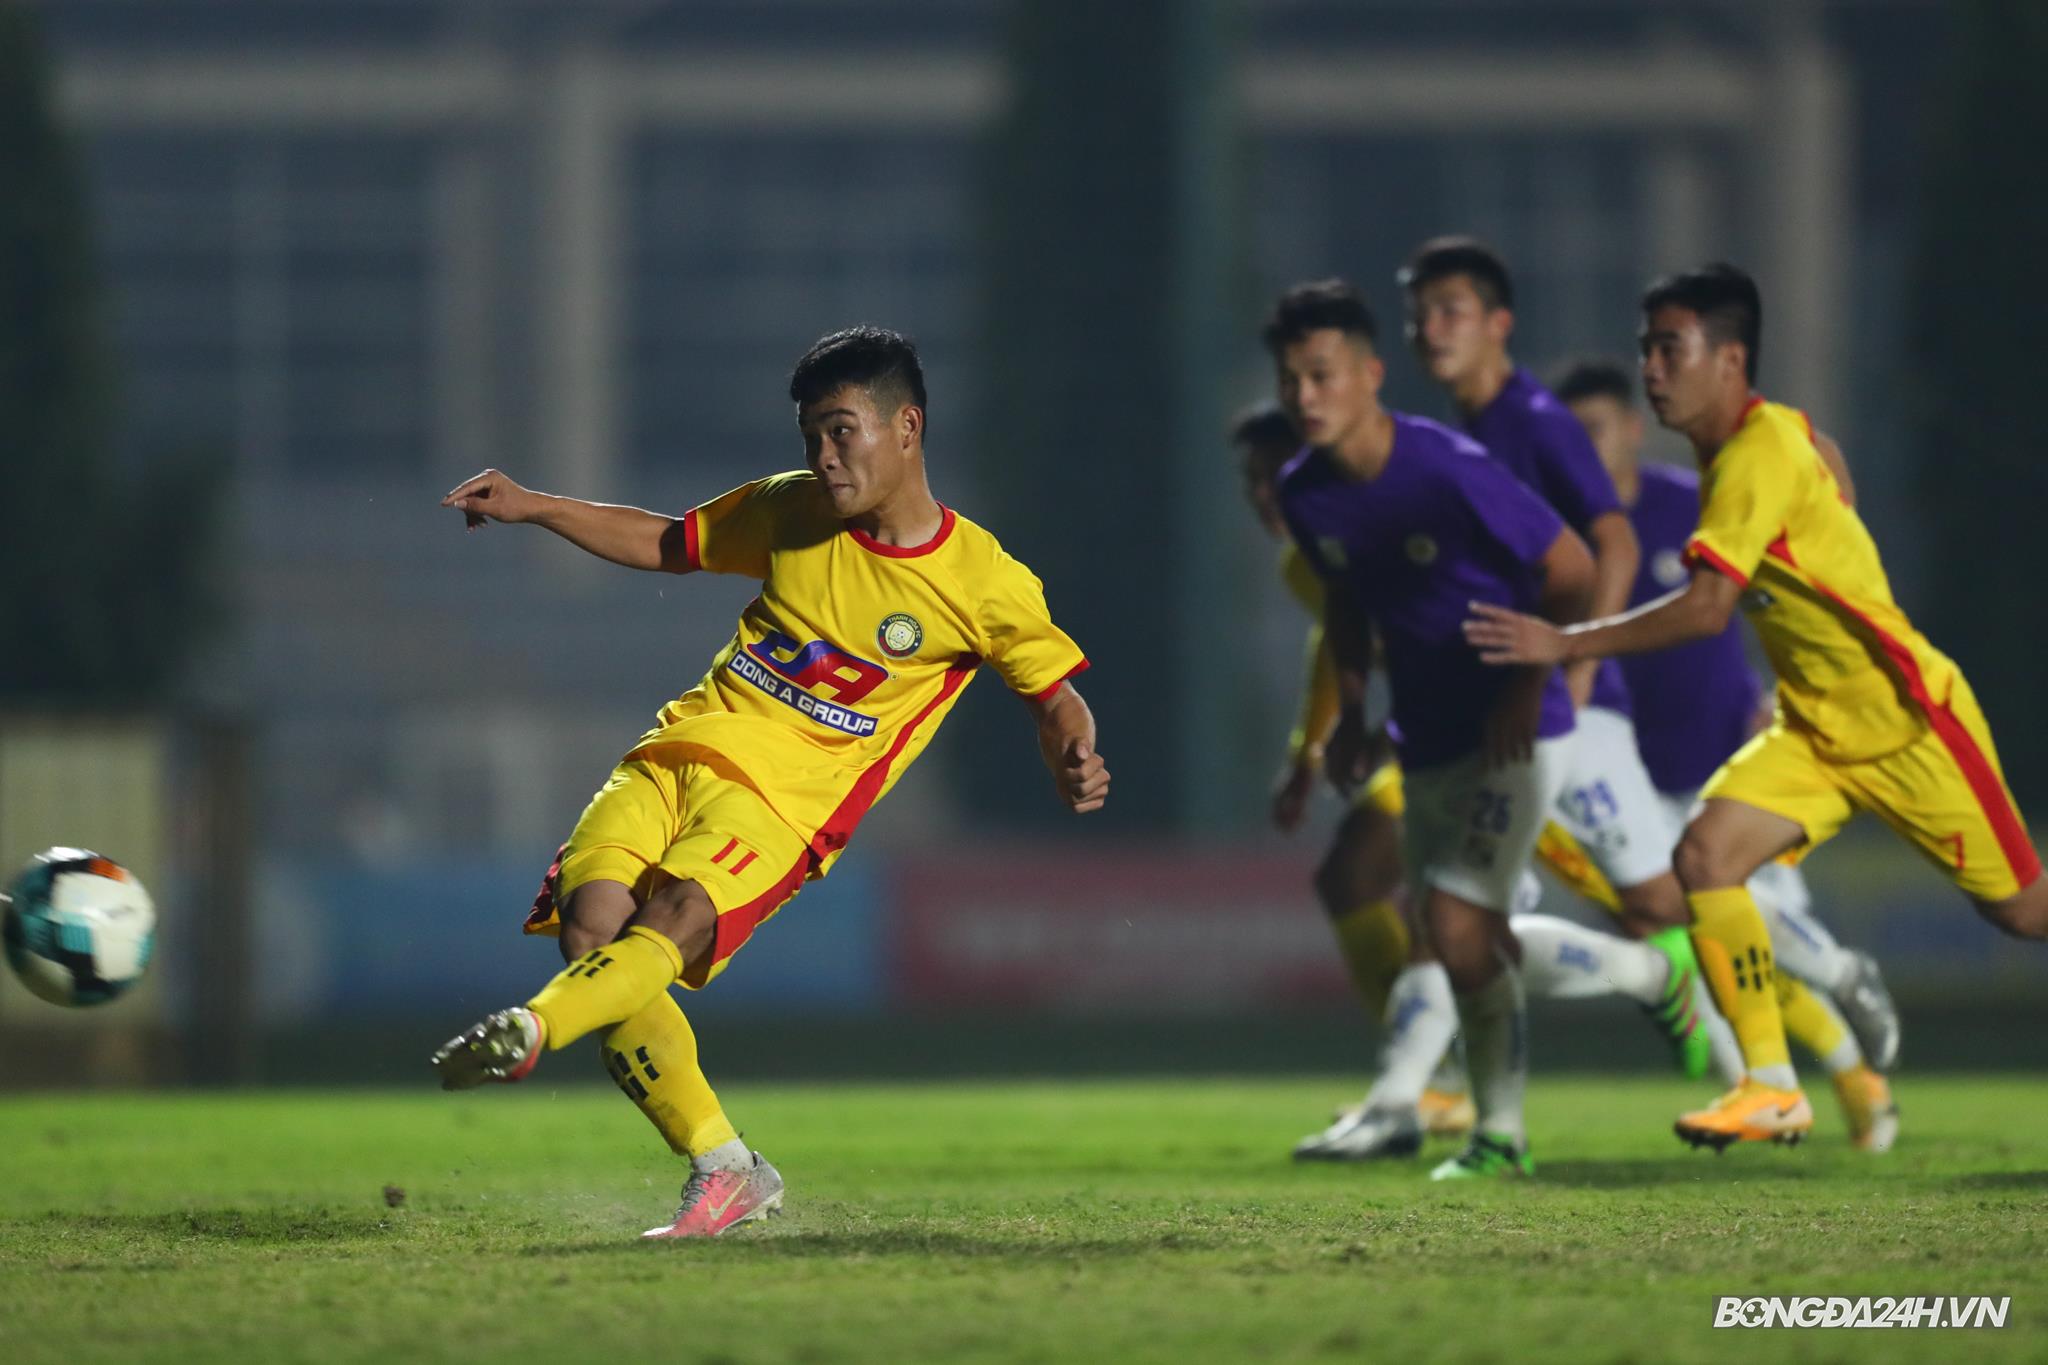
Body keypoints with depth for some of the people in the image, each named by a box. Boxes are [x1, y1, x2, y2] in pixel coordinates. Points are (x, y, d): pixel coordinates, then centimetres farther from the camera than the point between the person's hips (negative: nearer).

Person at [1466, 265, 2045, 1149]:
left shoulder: (1760, 457, -24)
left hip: (1907, 719, -8)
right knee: (1707, 851, -13)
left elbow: (1706, 609, -32)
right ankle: (1772, 1089, -11)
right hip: (1819, 727, 8)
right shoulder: (1773, 433, 3)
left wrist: (1564, 644, -32)